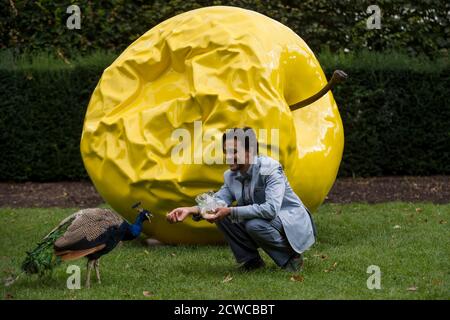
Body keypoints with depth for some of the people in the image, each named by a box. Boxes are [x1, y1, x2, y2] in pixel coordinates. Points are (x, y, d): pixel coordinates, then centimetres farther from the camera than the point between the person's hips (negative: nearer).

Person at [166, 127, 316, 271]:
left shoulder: (270, 169, -23)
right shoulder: (230, 176, 1)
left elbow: (270, 209, -34)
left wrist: (230, 212, -35)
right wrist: (191, 209, -23)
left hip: (291, 221, -7)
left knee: (255, 224, -35)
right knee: (221, 216, -10)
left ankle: (291, 256, -11)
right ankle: (250, 259, 2)